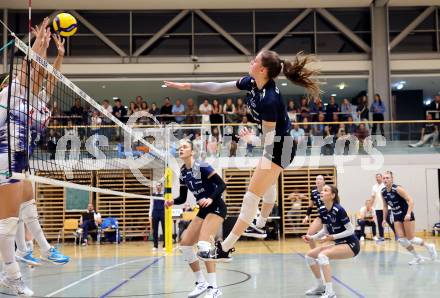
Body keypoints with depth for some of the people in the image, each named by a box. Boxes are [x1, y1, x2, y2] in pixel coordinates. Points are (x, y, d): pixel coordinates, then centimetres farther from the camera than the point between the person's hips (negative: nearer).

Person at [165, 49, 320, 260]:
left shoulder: (269, 100, -33)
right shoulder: (252, 82, -7)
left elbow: (268, 140, -26)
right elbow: (218, 88, 3)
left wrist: (249, 139, -5)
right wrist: (188, 86, 4)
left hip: (279, 148, -10)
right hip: (273, 143, 10)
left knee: (252, 196, -8)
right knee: (268, 187, 29)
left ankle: (225, 248, -5)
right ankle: (260, 226, 53)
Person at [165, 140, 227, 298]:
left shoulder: (202, 167, -18)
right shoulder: (183, 173, 3)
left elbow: (222, 185, -20)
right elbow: (182, 198, 10)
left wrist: (211, 199, -35)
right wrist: (172, 201, -10)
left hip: (216, 207, -8)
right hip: (203, 210, 8)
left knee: (203, 244, -24)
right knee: (184, 244, 2)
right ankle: (201, 283, 15)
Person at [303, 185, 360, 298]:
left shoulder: (339, 210, -23)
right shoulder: (322, 210, -1)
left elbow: (350, 230, -19)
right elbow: (325, 230, 10)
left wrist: (332, 237, -26)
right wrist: (312, 238, -5)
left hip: (351, 245, -8)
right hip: (339, 244, 8)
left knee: (323, 255, -29)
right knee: (309, 255, 2)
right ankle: (320, 286, 16)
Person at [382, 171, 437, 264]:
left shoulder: (397, 189, -21)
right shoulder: (383, 192, -2)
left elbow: (410, 200, -23)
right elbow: (385, 206, 12)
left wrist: (408, 213, -33)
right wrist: (384, 219, 9)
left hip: (406, 215, -6)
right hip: (397, 217, 6)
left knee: (411, 239, -3)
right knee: (401, 239, -4)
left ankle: (429, 247, 23)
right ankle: (418, 257, 12)